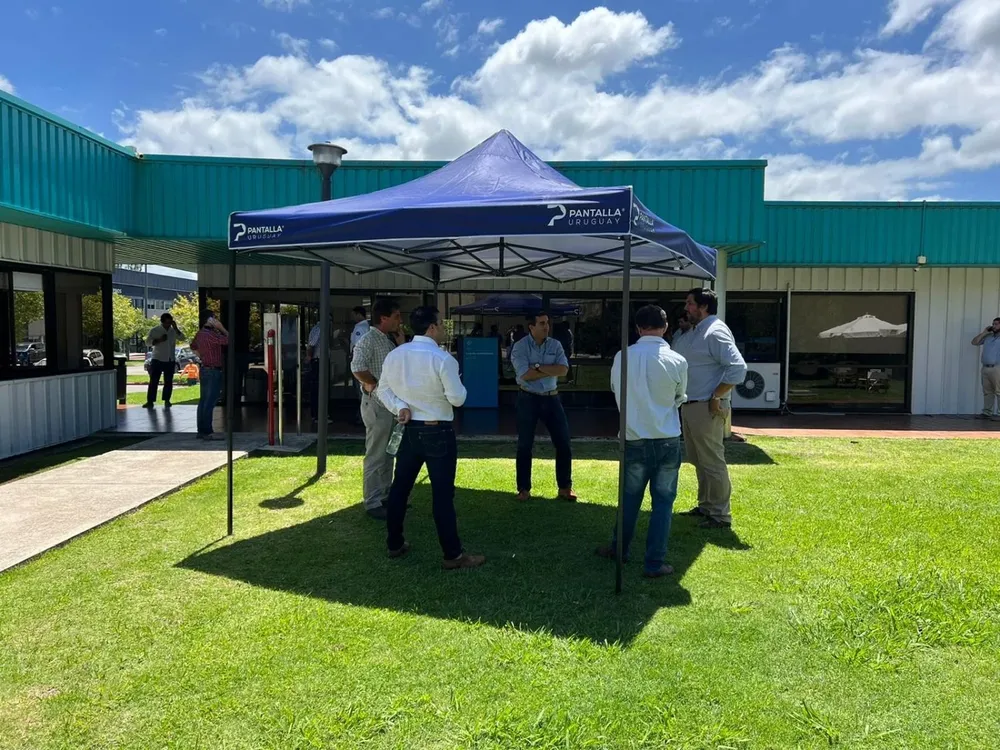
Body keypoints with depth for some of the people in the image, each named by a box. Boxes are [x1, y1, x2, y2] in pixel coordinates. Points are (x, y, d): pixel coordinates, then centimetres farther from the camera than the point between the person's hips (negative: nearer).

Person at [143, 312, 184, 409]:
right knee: (153, 381, -3)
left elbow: (182, 338, -9)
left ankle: (166, 401, 13)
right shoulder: (155, 330, -3)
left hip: (170, 361, 3)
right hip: (157, 360, -2)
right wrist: (158, 340, -21)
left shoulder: (174, 330, 5)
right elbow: (148, 342, -6)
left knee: (168, 382, 5)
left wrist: (176, 328, -17)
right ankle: (150, 401, 0)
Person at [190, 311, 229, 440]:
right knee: (210, 403, -7)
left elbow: (193, 346, 29)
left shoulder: (200, 334, 11)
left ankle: (201, 430, 18)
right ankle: (207, 432, -5)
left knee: (203, 401, 12)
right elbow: (228, 340, -19)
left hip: (204, 369, 10)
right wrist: (221, 328, -8)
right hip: (213, 371, -10)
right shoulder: (210, 335, -19)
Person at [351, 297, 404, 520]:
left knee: (389, 452, 16)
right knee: (376, 454, -3)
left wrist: (400, 341, 6)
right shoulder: (369, 339, -15)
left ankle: (386, 495, 28)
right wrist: (375, 385, -16)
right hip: (377, 403, -9)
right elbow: (357, 368, -28)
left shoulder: (390, 340, 12)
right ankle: (372, 503, 5)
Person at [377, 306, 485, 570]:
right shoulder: (442, 358, -17)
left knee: (399, 487, 16)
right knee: (442, 494, -1)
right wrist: (458, 383, 5)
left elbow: (383, 389, 8)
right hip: (438, 432, -6)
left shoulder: (394, 355, 3)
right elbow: (457, 398, -15)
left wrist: (400, 407, -2)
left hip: (409, 430, 6)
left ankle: (394, 544, 29)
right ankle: (453, 555, 8)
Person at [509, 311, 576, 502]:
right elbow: (525, 375, -19)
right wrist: (551, 370, -12)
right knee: (524, 445, 5)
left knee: (563, 443, 4)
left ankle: (565, 487, 18)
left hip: (551, 398, 3)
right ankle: (524, 489, 18)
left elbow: (563, 370, -11)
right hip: (529, 399, -3)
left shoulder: (555, 345, 3)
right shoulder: (520, 347, -8)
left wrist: (539, 367, -18)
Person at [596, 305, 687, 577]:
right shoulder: (677, 361, -11)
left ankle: (619, 547, 34)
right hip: (668, 440, -1)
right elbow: (680, 399, 6)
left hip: (634, 439, 1)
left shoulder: (622, 357, -7)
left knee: (630, 496, 18)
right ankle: (654, 563, 13)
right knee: (663, 501, 8)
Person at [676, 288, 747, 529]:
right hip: (689, 406, 10)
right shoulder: (692, 333, 14)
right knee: (698, 459, 19)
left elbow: (738, 368, -23)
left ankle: (720, 515, 7)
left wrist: (716, 396, -20)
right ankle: (705, 505, 32)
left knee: (712, 461, -3)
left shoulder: (715, 332, -15)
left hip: (706, 408, -10)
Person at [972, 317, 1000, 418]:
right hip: (985, 368, 6)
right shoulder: (988, 337, 18)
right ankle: (987, 412, 9)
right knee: (987, 392, 7)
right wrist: (984, 332, 10)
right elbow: (974, 342, 17)